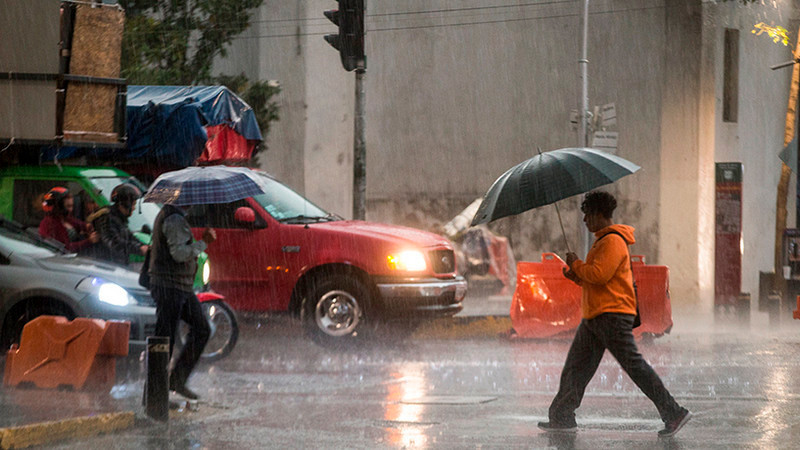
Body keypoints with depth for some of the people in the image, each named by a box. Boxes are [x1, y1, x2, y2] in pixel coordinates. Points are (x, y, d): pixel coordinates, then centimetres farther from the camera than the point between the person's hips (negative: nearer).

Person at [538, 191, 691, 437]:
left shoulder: (613, 242, -13)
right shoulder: (602, 241, 21)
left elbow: (599, 275, -24)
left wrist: (576, 264, -8)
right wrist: (576, 276, 9)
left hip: (613, 316, -11)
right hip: (594, 316, 11)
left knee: (634, 366, -12)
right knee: (576, 367, 10)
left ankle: (674, 414, -11)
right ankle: (561, 418, 14)